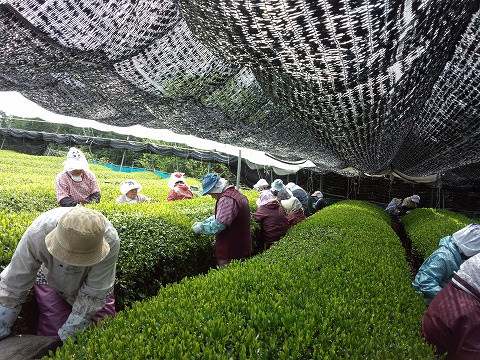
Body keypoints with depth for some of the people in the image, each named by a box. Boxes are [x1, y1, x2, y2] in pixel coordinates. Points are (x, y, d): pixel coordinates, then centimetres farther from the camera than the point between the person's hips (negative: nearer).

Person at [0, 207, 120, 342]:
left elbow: (92, 294, -27)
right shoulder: (37, 233, -37)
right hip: (51, 281, 1)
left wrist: (68, 335, -23)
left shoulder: (110, 240, -39)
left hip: (93, 284, 0)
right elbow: (12, 286, -23)